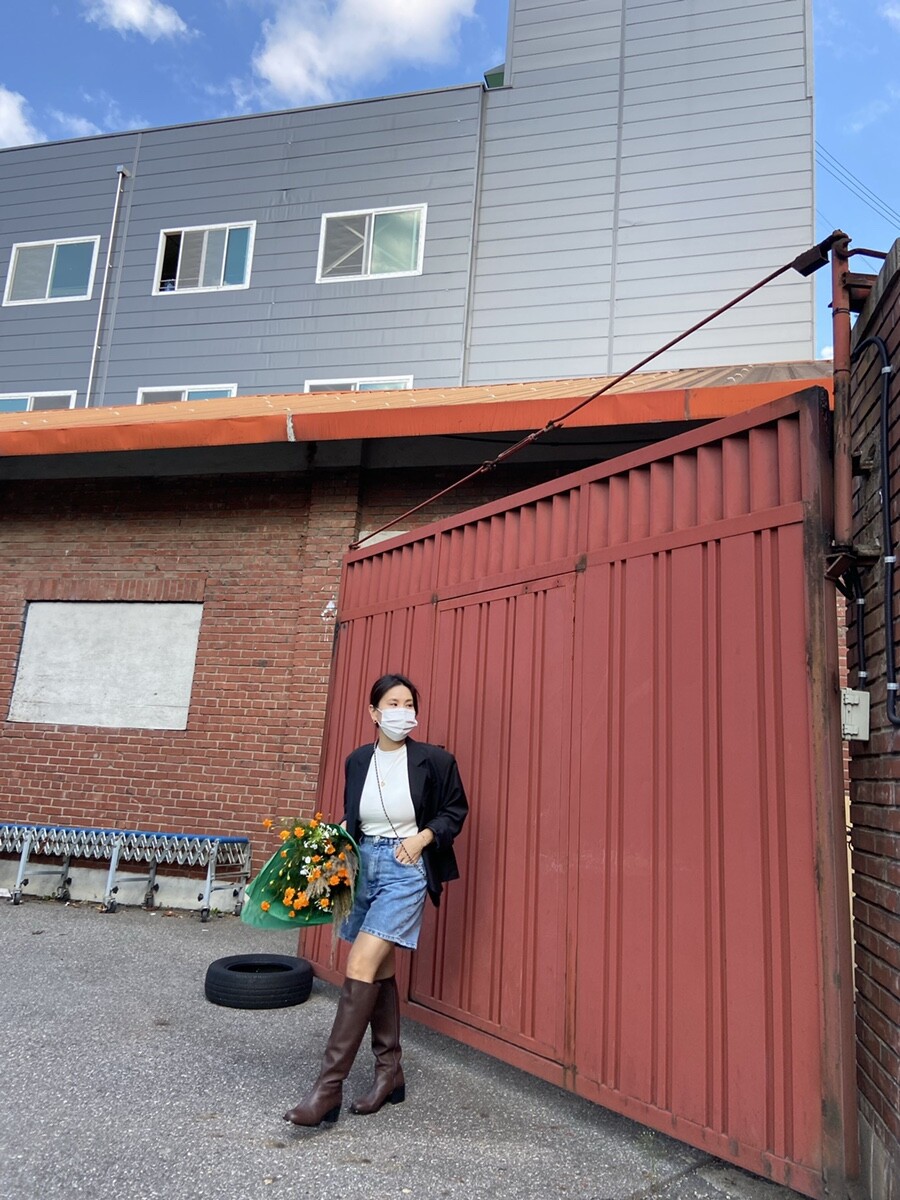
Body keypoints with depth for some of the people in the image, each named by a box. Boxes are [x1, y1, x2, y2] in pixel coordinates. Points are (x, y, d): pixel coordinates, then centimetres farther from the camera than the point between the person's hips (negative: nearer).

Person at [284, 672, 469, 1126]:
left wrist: (422, 837, -12)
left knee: (361, 966, -13)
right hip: (363, 864, 6)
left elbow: (455, 810, 2)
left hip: (405, 868, -5)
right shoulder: (357, 761, 5)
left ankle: (328, 1087, -6)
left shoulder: (434, 760, -8)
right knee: (379, 969, 14)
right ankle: (389, 1074, 28)